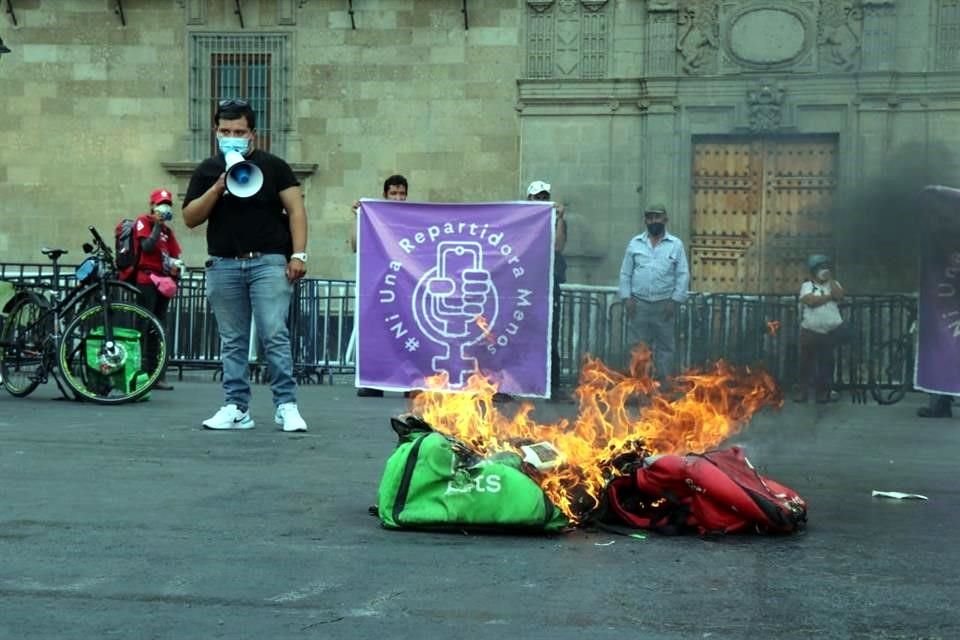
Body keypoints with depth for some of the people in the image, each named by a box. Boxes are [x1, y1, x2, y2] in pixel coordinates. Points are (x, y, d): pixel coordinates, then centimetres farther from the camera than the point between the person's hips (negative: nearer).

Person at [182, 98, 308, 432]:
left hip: (269, 262, -3)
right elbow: (190, 218, 6)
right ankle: (236, 408, 12)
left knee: (275, 336, -9)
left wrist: (298, 254, -9)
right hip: (224, 265, 3)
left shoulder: (272, 166, 5)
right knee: (233, 342, 7)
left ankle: (286, 406, -5)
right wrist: (217, 189, -8)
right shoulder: (207, 170, 12)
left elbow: (296, 210, 1)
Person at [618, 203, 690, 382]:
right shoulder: (635, 243, 8)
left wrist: (674, 300, -7)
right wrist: (627, 298, -1)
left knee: (665, 345, 1)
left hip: (664, 305, -1)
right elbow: (625, 273, 8)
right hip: (639, 304, 1)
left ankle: (665, 383, 4)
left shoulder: (676, 244, 3)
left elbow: (683, 275, 1)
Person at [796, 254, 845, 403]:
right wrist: (829, 296, -10)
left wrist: (830, 279, -9)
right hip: (810, 332, -2)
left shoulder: (833, 284, 9)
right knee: (806, 362, 3)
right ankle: (803, 391, 10)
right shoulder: (807, 285, -1)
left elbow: (839, 295, -12)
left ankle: (823, 392, 14)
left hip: (830, 332, 2)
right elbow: (811, 301, -20)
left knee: (826, 363, 6)